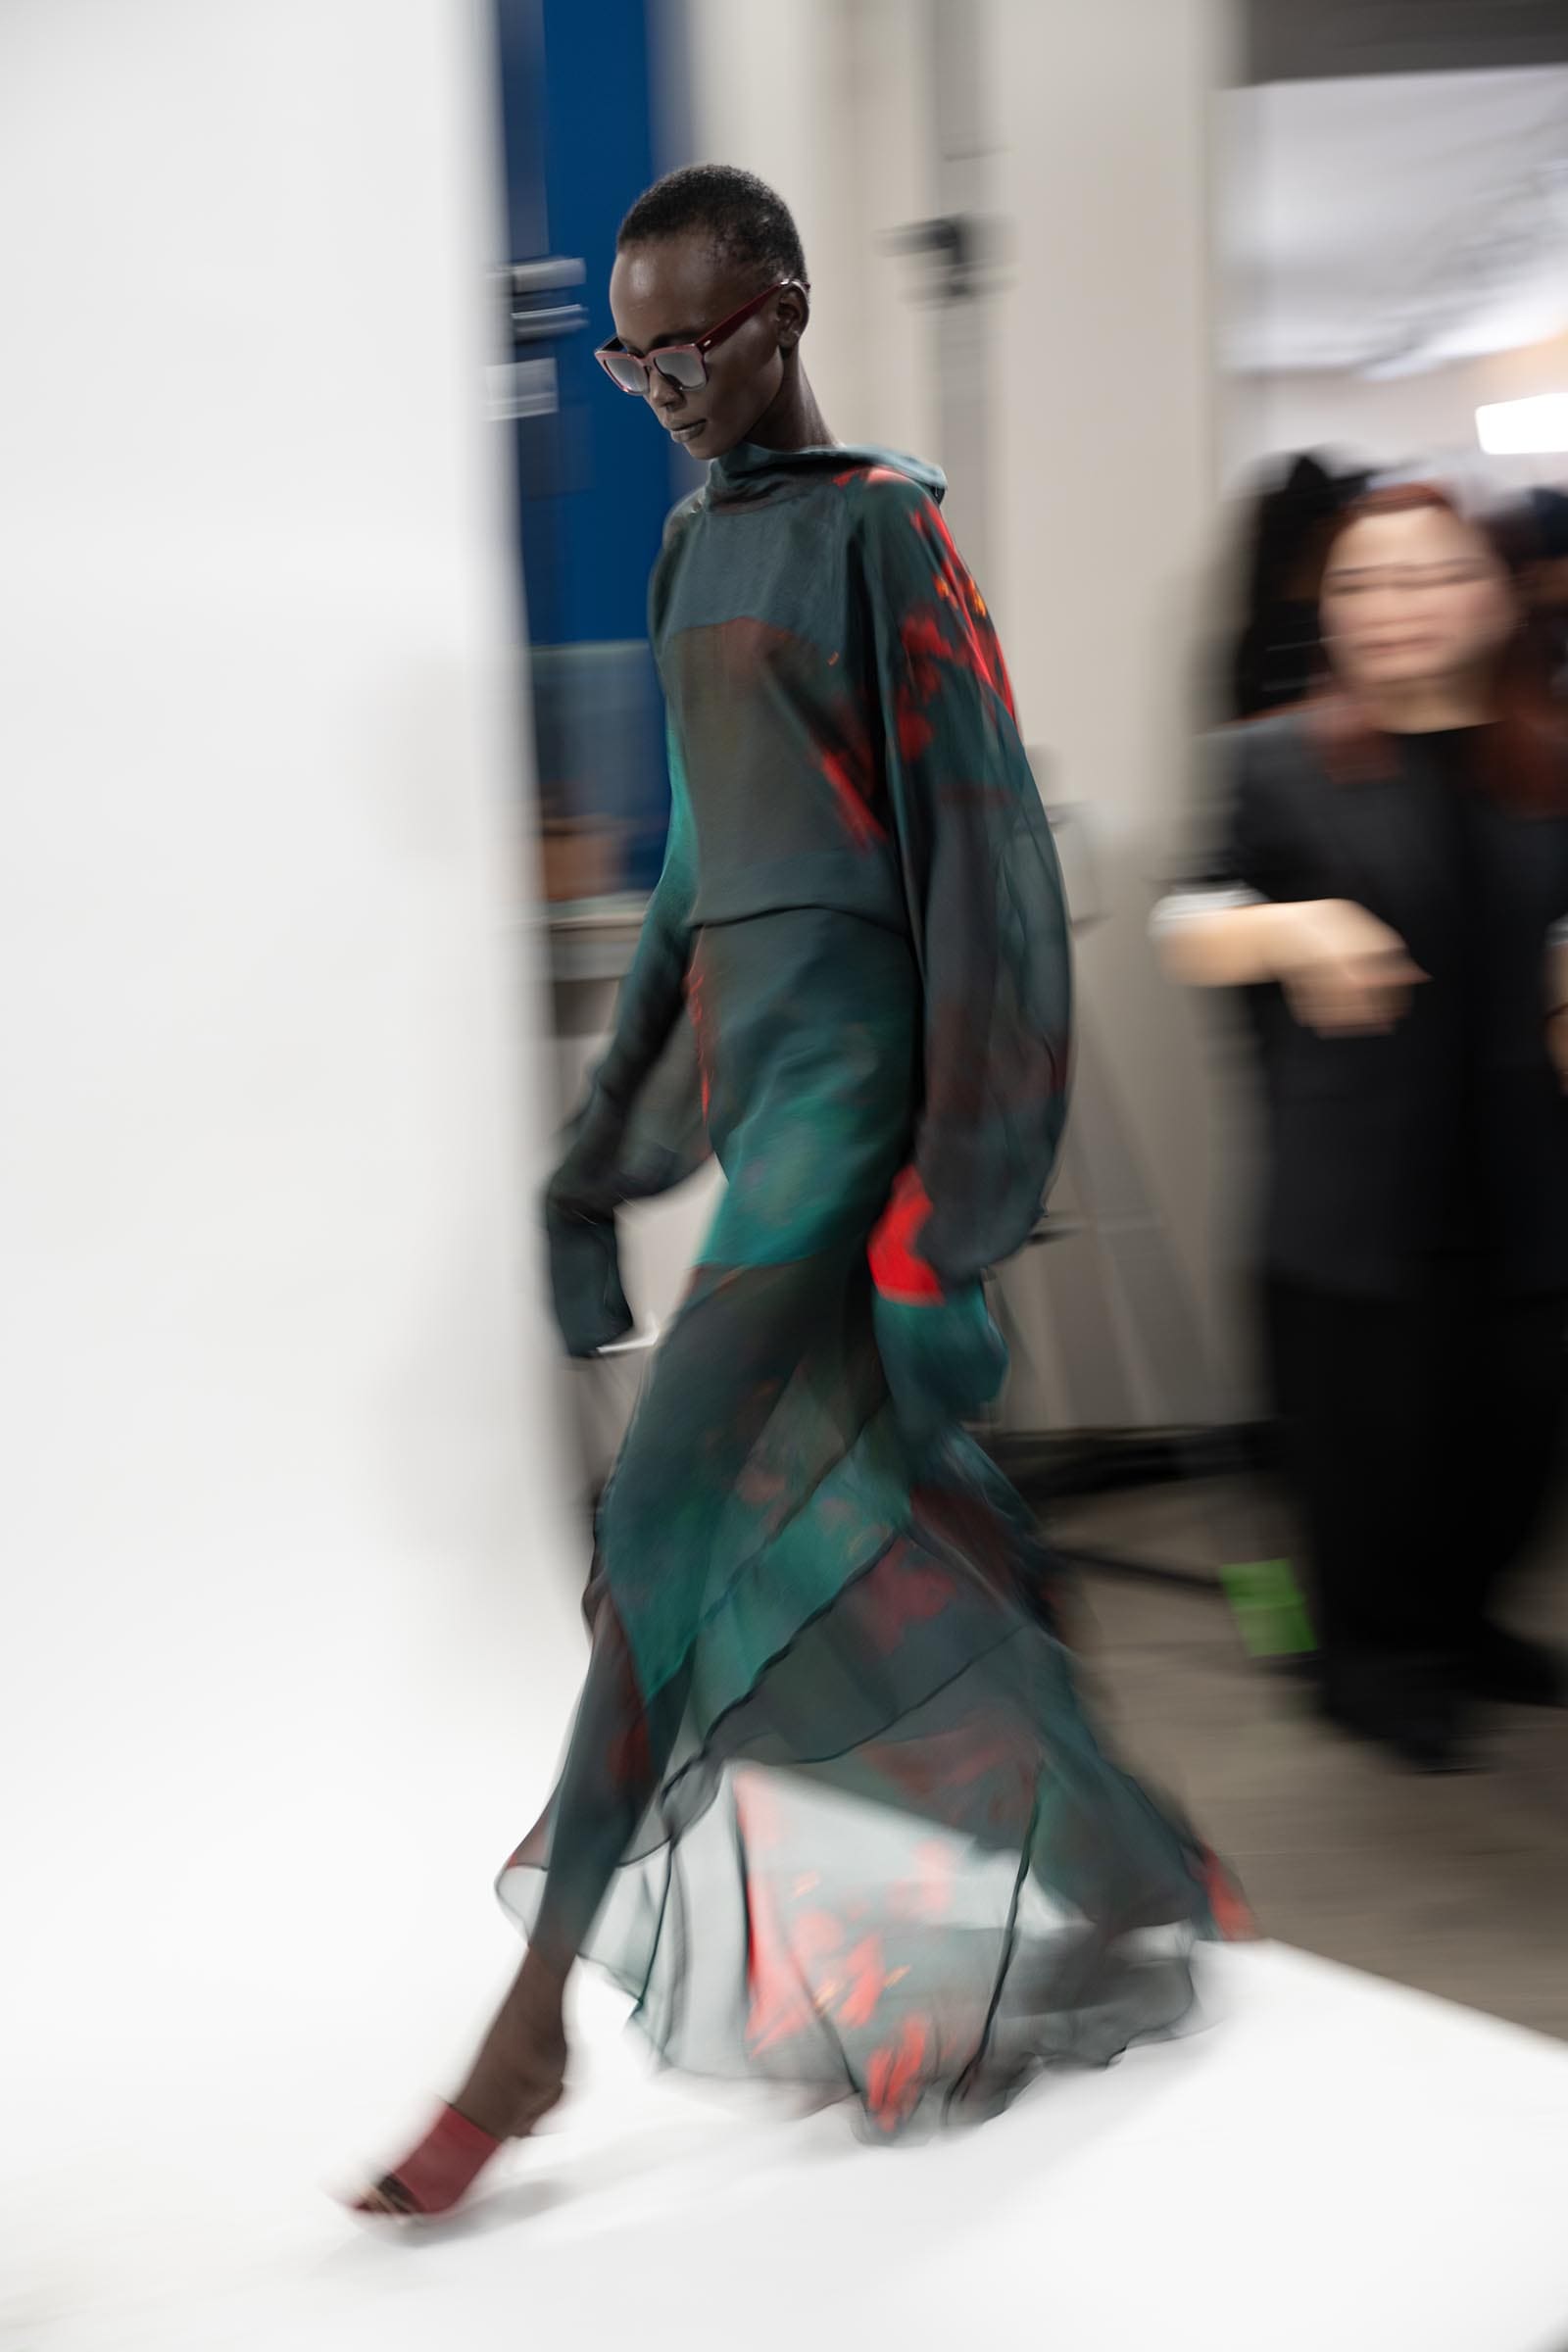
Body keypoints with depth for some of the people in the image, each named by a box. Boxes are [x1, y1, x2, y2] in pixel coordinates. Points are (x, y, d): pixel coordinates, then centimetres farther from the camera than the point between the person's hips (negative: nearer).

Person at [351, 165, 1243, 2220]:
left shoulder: (881, 527, -7)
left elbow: (982, 871, -12)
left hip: (848, 1051, -8)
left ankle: (534, 2026, -2)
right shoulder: (694, 543, 17)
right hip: (745, 1047, 8)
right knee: (875, 1505, 12)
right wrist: (604, 1146, 18)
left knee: (675, 1504, -11)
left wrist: (944, 1227, -17)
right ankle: (1120, 1882, 28)